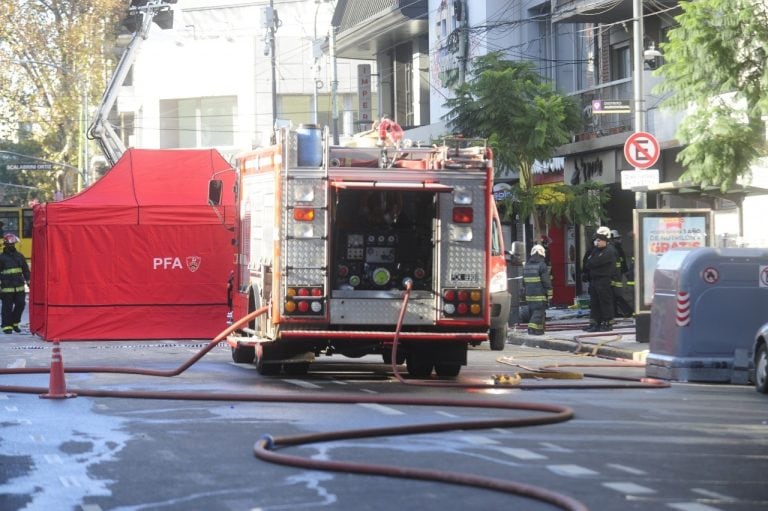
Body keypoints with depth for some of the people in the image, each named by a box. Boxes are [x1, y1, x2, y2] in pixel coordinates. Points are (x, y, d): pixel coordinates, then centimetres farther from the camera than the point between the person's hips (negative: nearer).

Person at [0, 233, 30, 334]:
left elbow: (25, 270, 17)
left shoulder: (19, 256, 10)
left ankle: (14, 323, 22)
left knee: (20, 305, 5)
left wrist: (28, 281, 14)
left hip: (19, 287, 4)